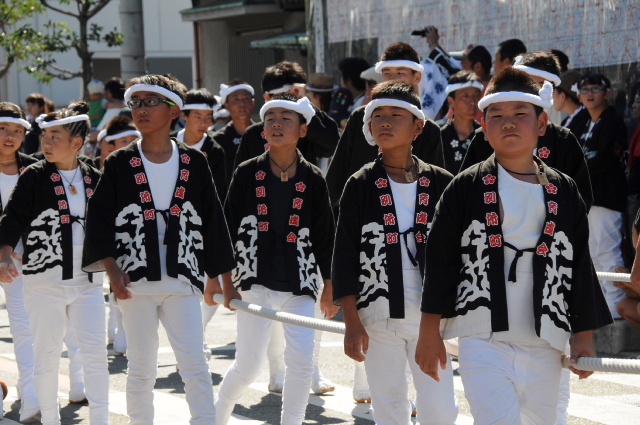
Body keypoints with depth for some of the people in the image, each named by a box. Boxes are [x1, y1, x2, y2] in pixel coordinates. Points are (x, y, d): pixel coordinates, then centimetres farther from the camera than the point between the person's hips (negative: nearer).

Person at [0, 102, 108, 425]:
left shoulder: (94, 179, 5)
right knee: (47, 356, 6)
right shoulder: (33, 177, -4)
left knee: (95, 351, -4)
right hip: (44, 281, -2)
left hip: (87, 280, 2)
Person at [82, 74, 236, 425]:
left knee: (195, 365, -6)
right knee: (141, 367, 6)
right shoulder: (120, 164, 3)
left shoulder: (193, 163, 5)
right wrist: (112, 269, -10)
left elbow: (211, 219, 9)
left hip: (182, 278, 0)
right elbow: (99, 218, 1)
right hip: (135, 280, 0)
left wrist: (221, 274, 8)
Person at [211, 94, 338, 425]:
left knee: (301, 362, -6)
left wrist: (329, 287, 7)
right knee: (248, 364, 1)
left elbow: (324, 236, 8)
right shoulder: (247, 173, 2)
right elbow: (227, 227, 4)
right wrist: (222, 279, 1)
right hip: (255, 282, -1)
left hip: (300, 285, 1)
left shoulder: (313, 180, 4)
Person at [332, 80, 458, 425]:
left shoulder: (441, 184, 3)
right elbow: (345, 258, 0)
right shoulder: (361, 186, 1)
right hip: (378, 316, 0)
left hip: (431, 315, 0)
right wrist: (352, 324, -5)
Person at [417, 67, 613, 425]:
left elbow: (581, 268, 11)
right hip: (483, 342, -3)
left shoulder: (565, 193, 8)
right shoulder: (466, 190, 1)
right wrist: (430, 333, -1)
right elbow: (439, 263, 2)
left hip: (544, 347, 3)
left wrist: (584, 337, 8)